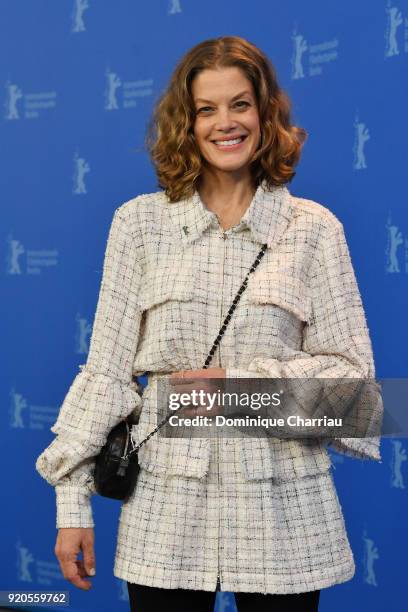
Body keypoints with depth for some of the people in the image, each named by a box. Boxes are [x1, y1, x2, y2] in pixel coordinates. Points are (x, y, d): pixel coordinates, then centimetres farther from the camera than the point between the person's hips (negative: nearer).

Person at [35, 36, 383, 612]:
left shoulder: (314, 228, 1)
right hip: (166, 508, 0)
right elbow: (106, 368, 2)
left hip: (283, 506, 0)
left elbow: (352, 369, 0)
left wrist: (245, 384, -13)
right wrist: (73, 500, -1)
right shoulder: (140, 222, 2)